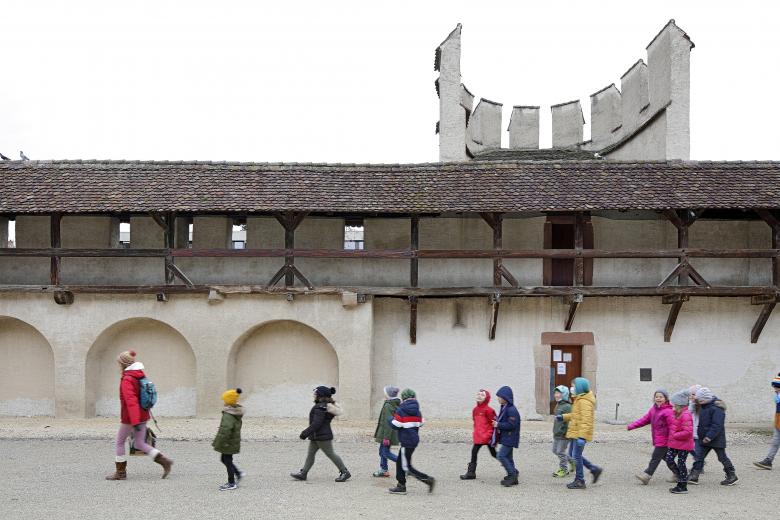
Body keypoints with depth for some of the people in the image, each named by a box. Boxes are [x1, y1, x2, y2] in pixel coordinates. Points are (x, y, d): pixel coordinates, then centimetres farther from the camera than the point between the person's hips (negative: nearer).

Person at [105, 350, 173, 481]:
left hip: (130, 417, -8)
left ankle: (120, 472, 14)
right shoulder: (141, 376, 9)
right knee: (139, 443, 11)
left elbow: (131, 401, -25)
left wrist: (135, 421, -31)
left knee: (120, 442, 9)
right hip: (143, 415, 8)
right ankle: (164, 461, -1)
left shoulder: (127, 380, -16)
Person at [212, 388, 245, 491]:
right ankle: (238, 473, 27)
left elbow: (225, 430, -31)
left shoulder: (228, 415, -25)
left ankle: (231, 483, 14)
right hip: (234, 441, 9)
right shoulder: (236, 412, 6)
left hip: (228, 443, -9)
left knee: (227, 461, 4)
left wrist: (218, 443, -23)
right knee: (225, 459, 23)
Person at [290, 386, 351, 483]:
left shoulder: (320, 408, -21)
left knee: (330, 454, -2)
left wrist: (306, 433, -20)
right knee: (310, 454, 10)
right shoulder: (326, 405, 10)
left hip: (322, 436, -11)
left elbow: (316, 423, -26)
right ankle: (303, 473, 13)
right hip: (316, 436, 11)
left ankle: (345, 472, 6)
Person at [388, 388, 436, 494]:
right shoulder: (417, 411, 9)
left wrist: (391, 419, 6)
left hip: (406, 442, -9)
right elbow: (420, 424, 15)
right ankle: (401, 486, 21)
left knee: (407, 467, -4)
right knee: (400, 462, 18)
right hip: (415, 440, 9)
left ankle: (428, 479, -12)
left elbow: (395, 425, -13)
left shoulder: (401, 411, -14)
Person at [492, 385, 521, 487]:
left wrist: (498, 425, -18)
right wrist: (497, 421, 6)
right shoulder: (504, 408, 13)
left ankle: (512, 474, -7)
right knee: (508, 457, 14)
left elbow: (511, 425, -24)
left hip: (509, 438, -10)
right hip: (505, 438, 10)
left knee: (501, 455, -15)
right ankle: (513, 478, 20)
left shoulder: (511, 410, -19)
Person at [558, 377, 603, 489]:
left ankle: (579, 481, 5)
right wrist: (563, 417, 19)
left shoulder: (584, 402, -19)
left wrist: (582, 436, -31)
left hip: (580, 434, -10)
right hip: (576, 433, 10)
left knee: (576, 456, -3)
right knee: (575, 455, 15)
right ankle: (594, 469, 21)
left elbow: (586, 420, -26)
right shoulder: (579, 400, 15)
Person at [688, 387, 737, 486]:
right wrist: (702, 435, 18)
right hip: (705, 439, 9)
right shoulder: (705, 407, 9)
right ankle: (694, 476, 3)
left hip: (716, 440, -9)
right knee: (700, 456, 4)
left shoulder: (716, 409, -20)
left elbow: (717, 425, -26)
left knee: (722, 457, 4)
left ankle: (732, 476, 19)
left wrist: (709, 436, -30)